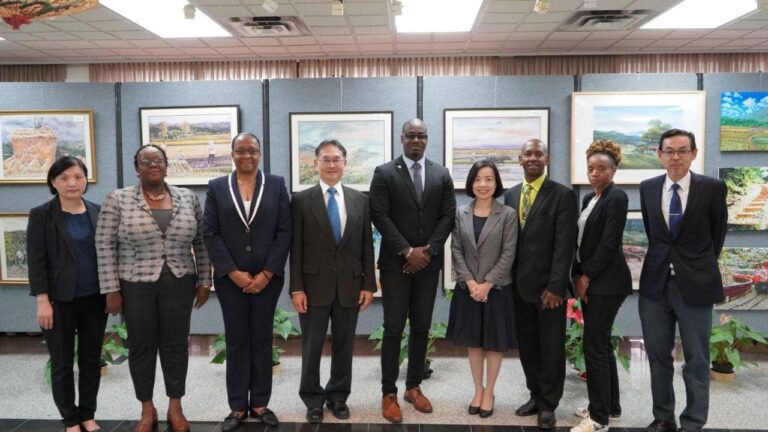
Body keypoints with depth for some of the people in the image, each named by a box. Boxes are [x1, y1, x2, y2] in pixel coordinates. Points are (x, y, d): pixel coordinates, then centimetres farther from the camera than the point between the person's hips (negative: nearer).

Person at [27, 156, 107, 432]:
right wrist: (42, 300, -14)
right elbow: (36, 260, -8)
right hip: (60, 301, -3)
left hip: (95, 300, 3)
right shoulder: (41, 215, -6)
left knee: (91, 360, 12)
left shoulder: (98, 212, 4)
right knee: (62, 364, 9)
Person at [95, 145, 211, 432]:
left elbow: (201, 242, 6)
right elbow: (105, 246, -4)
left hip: (179, 284, 1)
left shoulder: (187, 198, 2)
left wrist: (204, 281, 3)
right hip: (135, 285, -1)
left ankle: (175, 408, 25)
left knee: (175, 344, 9)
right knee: (141, 346, 10)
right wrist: (111, 290, -7)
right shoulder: (117, 200, -4)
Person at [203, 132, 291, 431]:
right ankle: (237, 407, 18)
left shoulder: (276, 184, 3)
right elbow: (211, 234, -1)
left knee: (262, 340, 9)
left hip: (267, 278, 0)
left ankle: (260, 403, 21)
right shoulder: (217, 187, 4)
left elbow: (284, 232, -2)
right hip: (230, 279, 0)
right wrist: (233, 273, -10)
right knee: (236, 341, 7)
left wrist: (266, 274, -10)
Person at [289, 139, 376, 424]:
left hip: (349, 286, 2)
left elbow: (366, 246, 6)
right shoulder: (301, 200, -2)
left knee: (344, 345, 12)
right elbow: (296, 248, -4)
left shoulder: (360, 199, 5)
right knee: (312, 347, 9)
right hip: (314, 286, -2)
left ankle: (338, 396, 29)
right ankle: (313, 399, 26)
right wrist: (296, 288, -8)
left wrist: (369, 284, 2)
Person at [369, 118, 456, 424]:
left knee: (422, 328, 10)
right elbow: (380, 216, -9)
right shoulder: (384, 173, -2)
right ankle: (389, 393, 10)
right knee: (394, 328, 0)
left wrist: (428, 250, -9)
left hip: (429, 263, 3)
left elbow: (448, 216, 3)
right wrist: (408, 251, -14)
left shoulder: (442, 175, 8)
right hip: (396, 263, -3)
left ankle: (414, 387, 23)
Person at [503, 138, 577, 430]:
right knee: (527, 346, 13)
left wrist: (555, 286, -17)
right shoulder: (510, 195, 11)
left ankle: (548, 405, 21)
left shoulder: (562, 195, -5)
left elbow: (564, 245, -11)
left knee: (551, 348, 7)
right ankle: (536, 396, 28)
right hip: (519, 285, 5)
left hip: (548, 286, -4)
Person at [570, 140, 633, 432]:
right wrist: (578, 276, 5)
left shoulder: (616, 198, -12)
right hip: (588, 280, 9)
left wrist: (587, 277, -14)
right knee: (601, 344, 15)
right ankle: (610, 405, 28)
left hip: (606, 282, -9)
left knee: (594, 346, -6)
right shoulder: (588, 198, 14)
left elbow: (609, 244, -18)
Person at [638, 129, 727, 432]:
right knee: (658, 356, 13)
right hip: (655, 282, 3)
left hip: (695, 284, -3)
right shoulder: (647, 188, 3)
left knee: (696, 361, 7)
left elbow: (718, 232, 7)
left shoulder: (713, 188, -6)